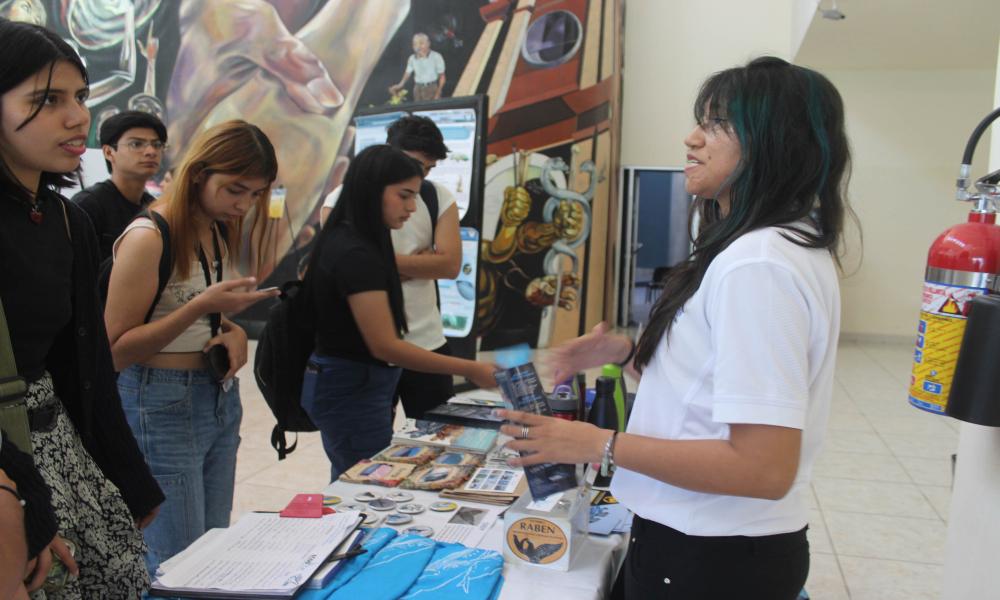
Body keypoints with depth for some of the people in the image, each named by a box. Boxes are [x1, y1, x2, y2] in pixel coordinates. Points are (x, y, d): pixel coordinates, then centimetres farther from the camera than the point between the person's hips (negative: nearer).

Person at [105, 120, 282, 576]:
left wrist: (233, 330, -3)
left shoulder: (219, 231, 7)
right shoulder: (148, 237, -17)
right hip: (163, 407, -8)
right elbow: (114, 348, -15)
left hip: (220, 398, 8)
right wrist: (201, 307, -25)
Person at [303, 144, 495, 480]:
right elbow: (385, 346, -25)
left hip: (349, 385, 10)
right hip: (351, 391, -10)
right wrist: (469, 370, -24)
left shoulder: (350, 242, 8)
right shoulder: (356, 254, -22)